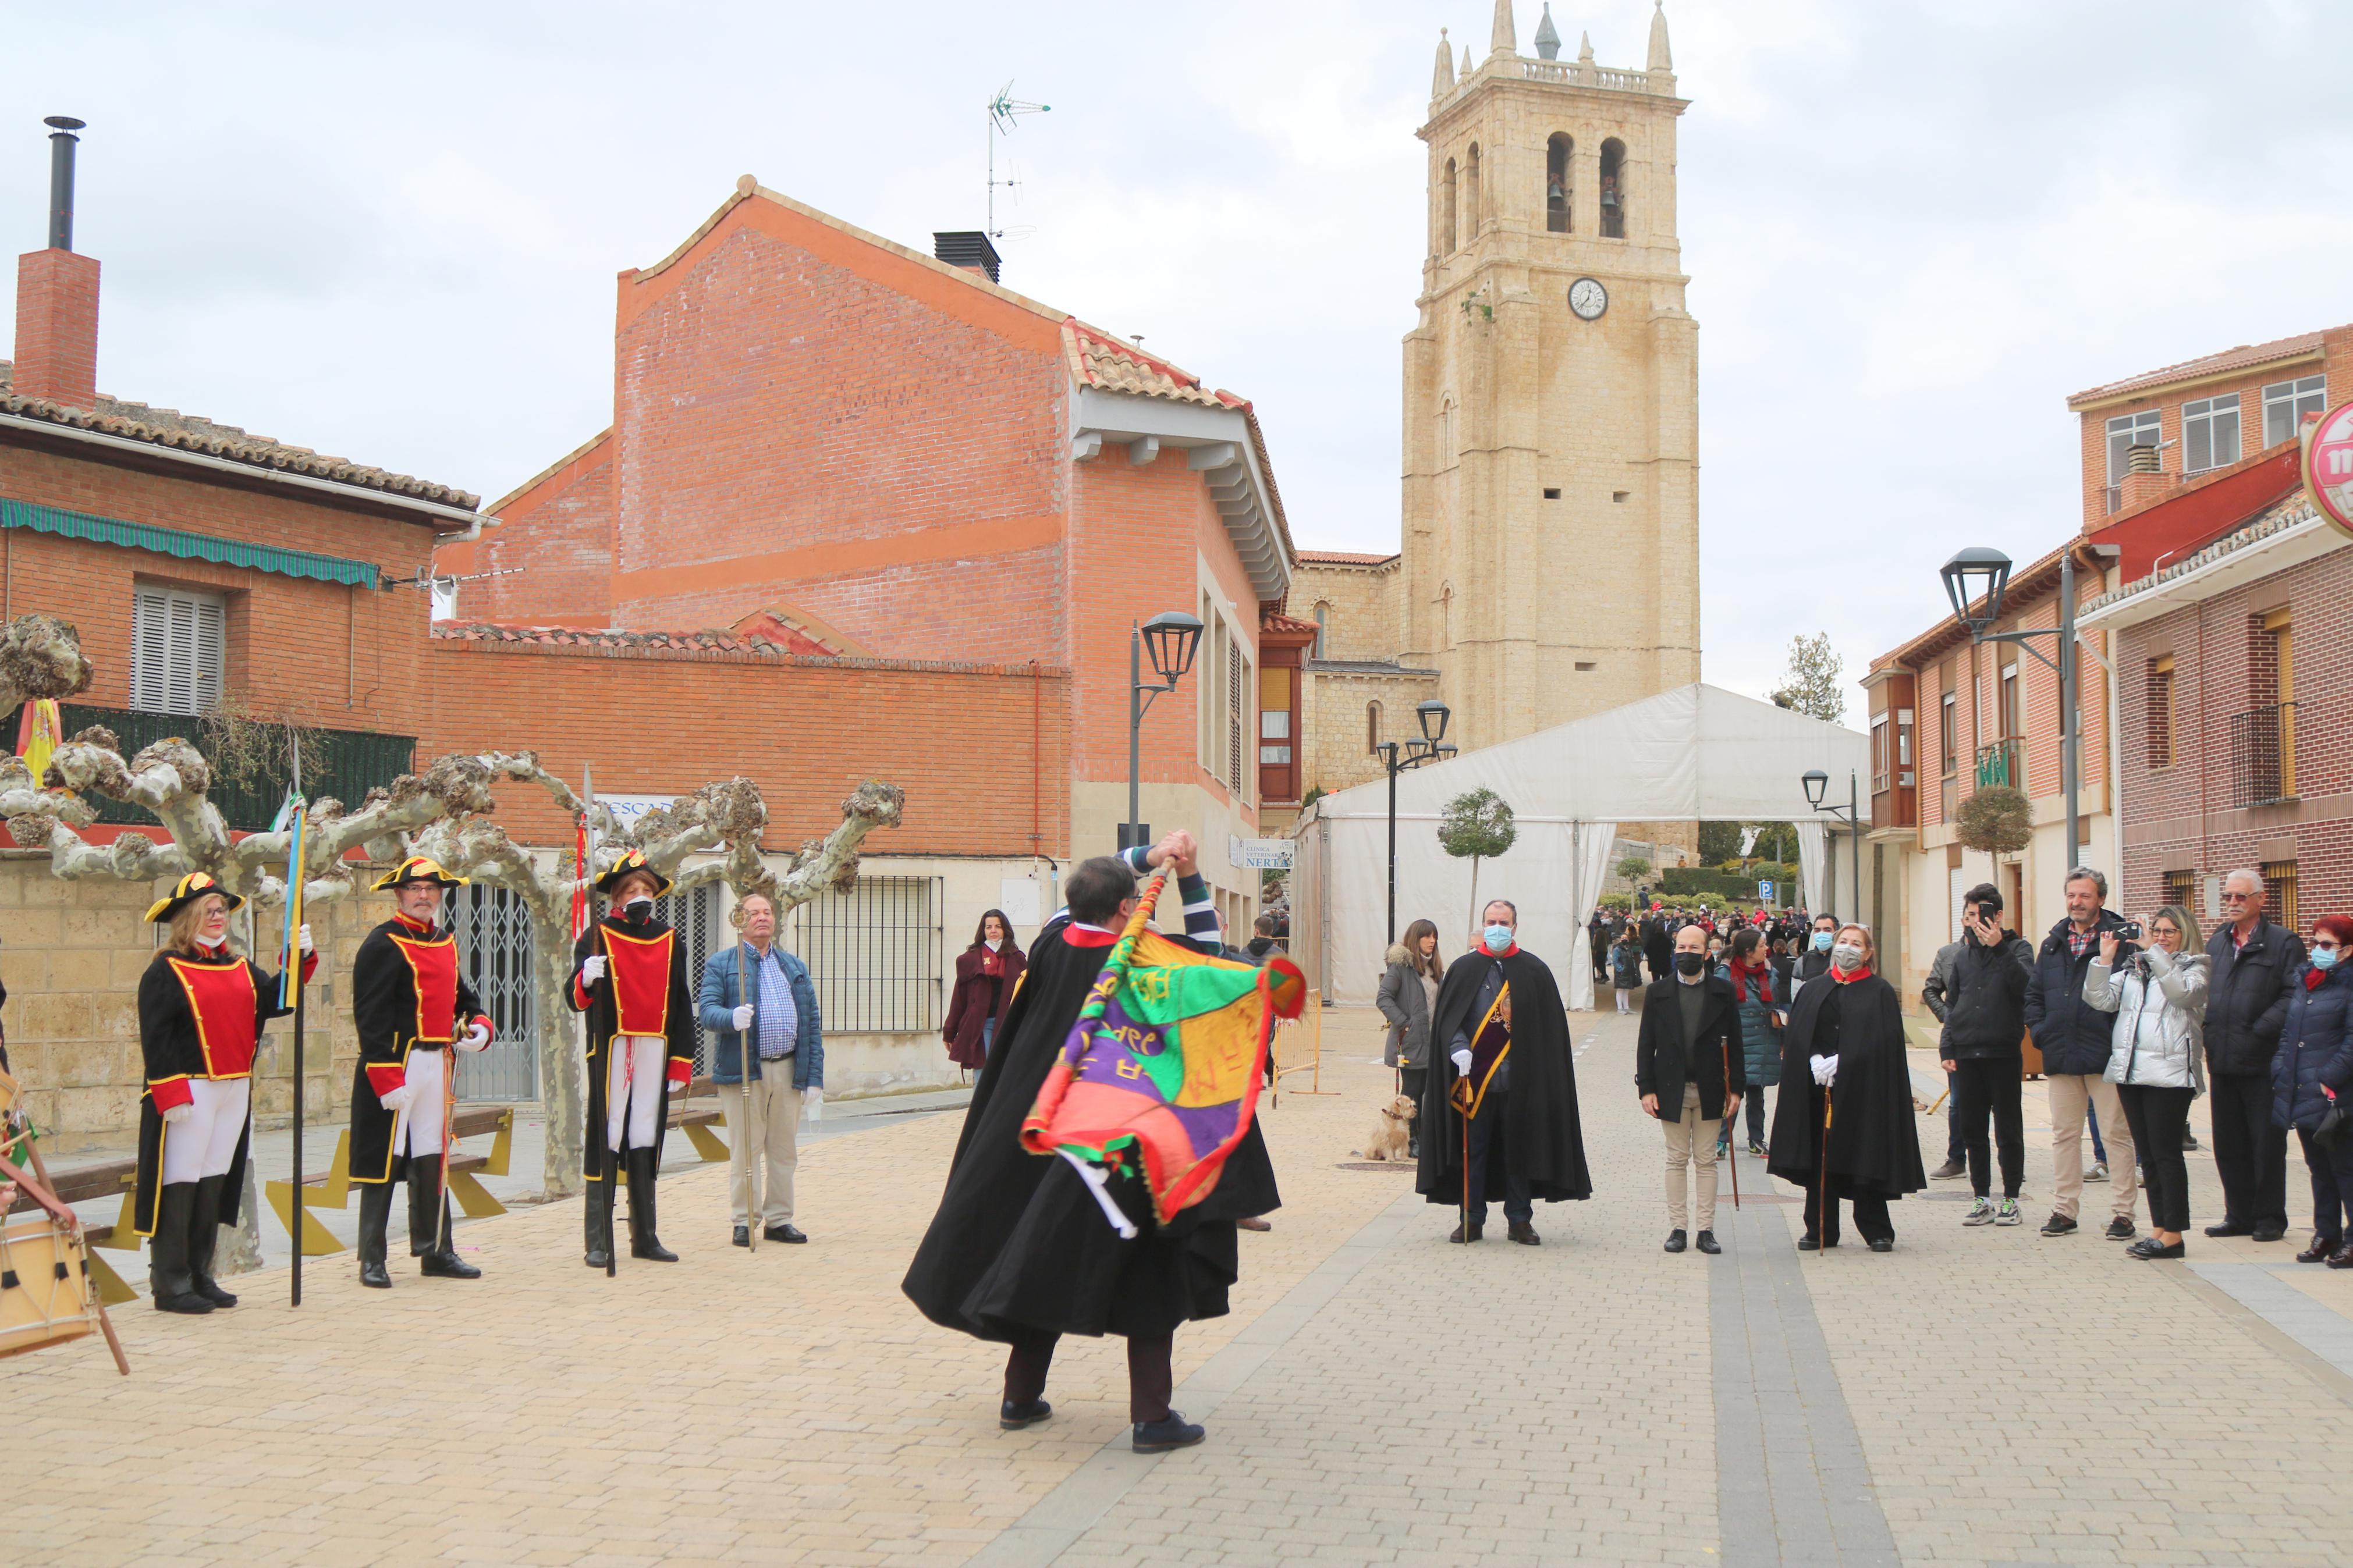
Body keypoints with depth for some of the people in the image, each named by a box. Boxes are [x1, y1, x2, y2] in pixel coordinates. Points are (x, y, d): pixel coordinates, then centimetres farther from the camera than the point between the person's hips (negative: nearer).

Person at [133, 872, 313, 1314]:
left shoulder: (242, 969, 14)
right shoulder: (165, 973, -6)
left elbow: (276, 1001, 0)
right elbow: (156, 1040, -12)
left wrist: (300, 959, -12)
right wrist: (172, 1095, -19)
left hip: (235, 1093, 7)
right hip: (189, 1093, -7)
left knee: (215, 1186, 12)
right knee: (180, 1186, -3)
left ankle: (201, 1276, 20)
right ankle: (170, 1284, 3)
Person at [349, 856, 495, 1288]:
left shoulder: (447, 944, 16)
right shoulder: (383, 945, -9)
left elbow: (463, 994, 26)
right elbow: (370, 1016, -15)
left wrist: (480, 1025, 3)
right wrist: (386, 1080, -20)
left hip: (438, 1066, 8)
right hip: (395, 1065, -7)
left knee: (432, 1158, 13)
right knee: (384, 1161, -3)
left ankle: (436, 1252, 21)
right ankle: (372, 1260, 3)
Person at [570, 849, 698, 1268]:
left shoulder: (670, 942, 12)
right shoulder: (596, 938, 1)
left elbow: (682, 1007, 13)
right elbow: (576, 999, -6)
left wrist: (681, 1064, 7)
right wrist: (585, 979, -29)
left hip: (655, 1055, 3)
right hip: (610, 1052, -3)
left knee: (645, 1143, 7)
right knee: (605, 1142, -4)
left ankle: (644, 1237, 14)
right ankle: (599, 1242, -1)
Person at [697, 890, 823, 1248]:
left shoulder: (795, 967, 17)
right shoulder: (721, 964, 5)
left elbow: (812, 1025, 14)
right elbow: (706, 1010, -8)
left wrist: (815, 1078, 6)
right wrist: (732, 1018, -31)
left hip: (789, 1070, 4)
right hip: (745, 1071, -4)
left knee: (784, 1151, 8)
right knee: (745, 1151, 0)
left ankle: (779, 1219, 17)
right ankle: (744, 1221, 8)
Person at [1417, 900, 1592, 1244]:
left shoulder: (1534, 971, 4)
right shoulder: (1464, 969, 4)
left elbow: (1550, 1027, 5)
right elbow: (1446, 1018, 1)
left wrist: (1538, 1068, -3)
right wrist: (1458, 1048, -17)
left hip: (1520, 1078, 0)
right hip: (1475, 1075, 0)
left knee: (1519, 1148, 6)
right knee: (1474, 1149, 5)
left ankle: (1520, 1220, 17)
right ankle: (1472, 1219, 14)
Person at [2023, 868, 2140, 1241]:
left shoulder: (2121, 939, -4)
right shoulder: (2053, 944, 14)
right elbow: (2033, 995, 19)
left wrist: (2121, 1038, -12)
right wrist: (2041, 1031, 6)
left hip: (2106, 1056, -6)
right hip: (2061, 1057, 6)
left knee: (2116, 1134, 0)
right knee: (2064, 1135, 10)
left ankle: (2122, 1214, 6)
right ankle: (2063, 1210, 17)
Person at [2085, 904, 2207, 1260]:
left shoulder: (2194, 967, 3)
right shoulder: (2132, 967, 16)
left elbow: (2181, 990, -18)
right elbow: (2102, 1000, 6)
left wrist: (2154, 951, -18)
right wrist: (2105, 959, -5)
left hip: (2170, 1071, -5)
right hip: (2131, 1069, 6)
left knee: (2166, 1152, -6)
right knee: (2147, 1154, 8)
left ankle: (2173, 1235, -2)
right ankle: (2159, 1228, 14)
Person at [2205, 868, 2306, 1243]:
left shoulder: (2283, 942, -3)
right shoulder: (2215, 944, 16)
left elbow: (2292, 997, -11)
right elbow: (2203, 994, 19)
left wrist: (2259, 1032, -17)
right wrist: (2209, 1037, 5)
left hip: (2263, 1062, -6)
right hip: (2222, 1061, 6)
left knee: (2267, 1144, 1)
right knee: (2228, 1145, 9)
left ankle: (2270, 1218, 10)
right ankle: (2239, 1216, 18)